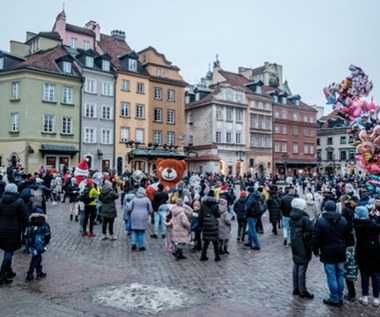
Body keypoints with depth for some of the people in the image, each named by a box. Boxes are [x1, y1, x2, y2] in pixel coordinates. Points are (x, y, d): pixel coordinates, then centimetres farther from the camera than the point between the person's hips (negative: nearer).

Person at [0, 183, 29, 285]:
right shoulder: (19, 202, -12)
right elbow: (24, 218, -11)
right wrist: (25, 230, 0)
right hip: (13, 231, -5)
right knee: (9, 252, 4)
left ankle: (9, 272, 31)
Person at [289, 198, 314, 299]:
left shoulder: (292, 217, 3)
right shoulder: (304, 218, -20)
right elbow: (312, 230, -21)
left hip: (294, 245, 7)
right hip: (303, 246, -7)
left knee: (296, 266, 15)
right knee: (302, 268, 1)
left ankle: (296, 288, 25)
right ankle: (302, 291, 11)